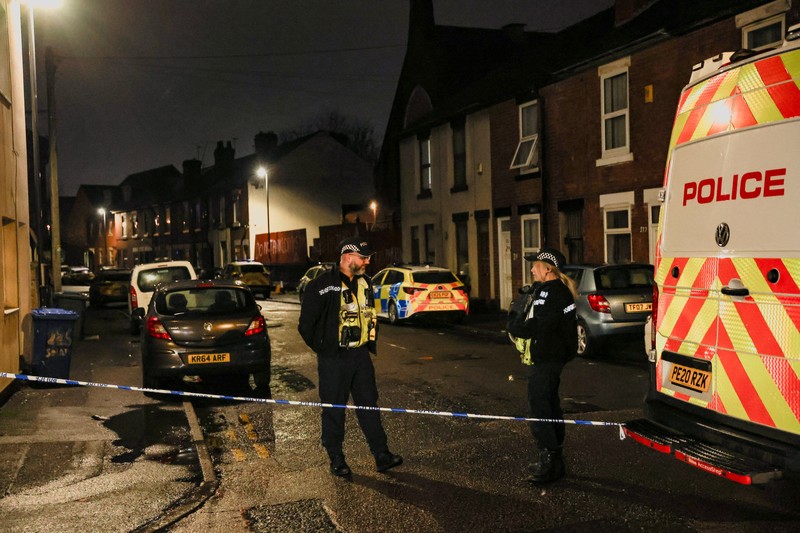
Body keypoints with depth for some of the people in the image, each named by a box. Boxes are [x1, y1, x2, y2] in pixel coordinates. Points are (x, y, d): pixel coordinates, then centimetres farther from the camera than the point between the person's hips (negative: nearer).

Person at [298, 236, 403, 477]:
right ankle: (336, 459, 18)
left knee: (369, 404, 10)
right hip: (333, 359, -6)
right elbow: (306, 324, -9)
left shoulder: (365, 283, 10)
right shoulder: (322, 285, -13)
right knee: (334, 409, 4)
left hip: (361, 355, 6)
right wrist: (323, 348, -2)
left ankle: (381, 456, 17)